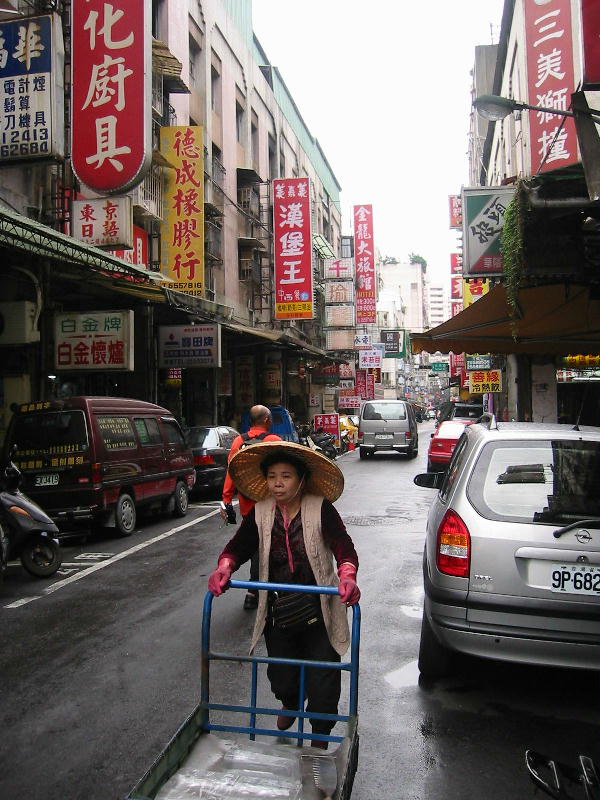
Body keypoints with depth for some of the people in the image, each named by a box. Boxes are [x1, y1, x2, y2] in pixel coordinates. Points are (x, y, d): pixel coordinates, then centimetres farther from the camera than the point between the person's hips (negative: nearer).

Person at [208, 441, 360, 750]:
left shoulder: (321, 509, -13)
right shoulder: (260, 513, -2)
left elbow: (344, 547, -22)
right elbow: (238, 546, -4)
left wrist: (347, 576, -42)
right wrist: (224, 567, -26)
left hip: (319, 611, -3)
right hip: (277, 611, 3)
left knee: (322, 679, 5)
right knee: (280, 674, 17)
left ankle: (320, 739, 31)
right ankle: (289, 703, 54)